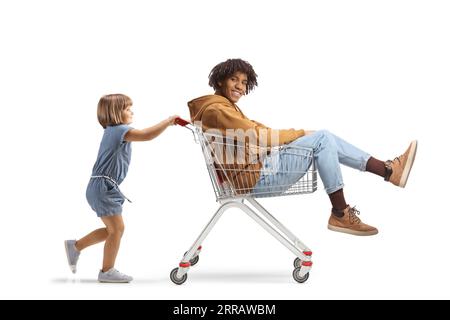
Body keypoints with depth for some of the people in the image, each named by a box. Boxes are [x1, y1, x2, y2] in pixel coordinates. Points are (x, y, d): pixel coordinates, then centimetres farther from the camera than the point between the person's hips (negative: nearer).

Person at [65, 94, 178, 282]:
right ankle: (107, 271, 6)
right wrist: (168, 121, -18)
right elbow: (147, 135, -26)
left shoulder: (113, 131, 17)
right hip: (103, 187, -11)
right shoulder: (119, 130, -16)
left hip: (102, 187, 11)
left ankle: (75, 246, 25)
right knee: (117, 228, -4)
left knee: (112, 229, 16)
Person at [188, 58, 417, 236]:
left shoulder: (225, 107, 22)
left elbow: (254, 133, 17)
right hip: (252, 178, -10)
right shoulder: (215, 109, -12)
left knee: (325, 140, 3)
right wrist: (300, 133, -7)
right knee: (322, 139, -14)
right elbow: (258, 136, -17)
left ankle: (389, 170, 0)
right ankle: (340, 215, -13)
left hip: (257, 170, 10)